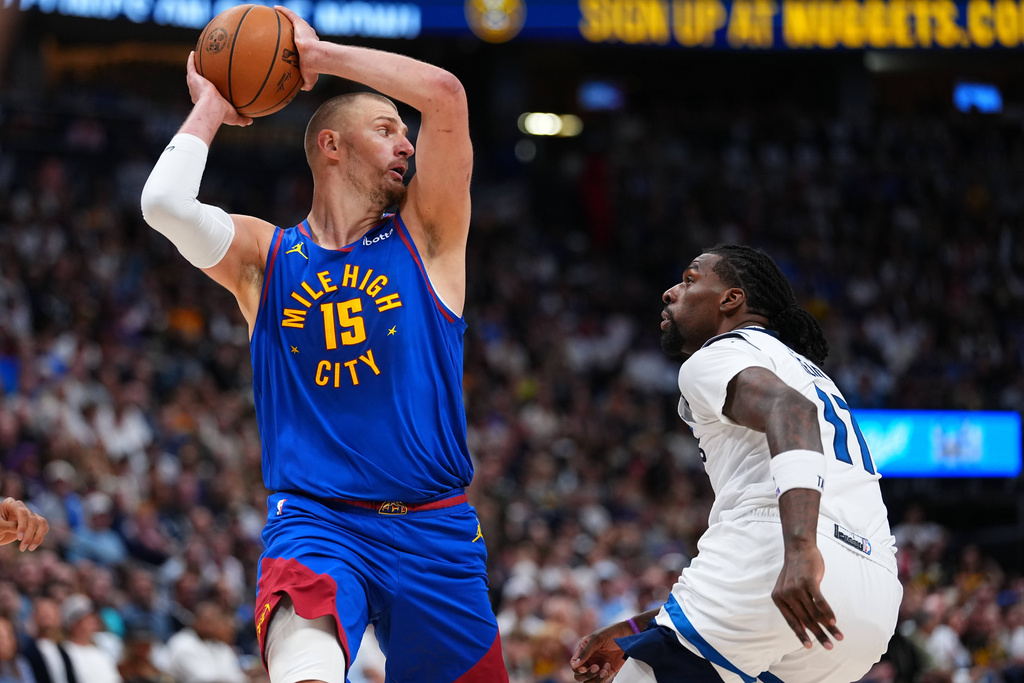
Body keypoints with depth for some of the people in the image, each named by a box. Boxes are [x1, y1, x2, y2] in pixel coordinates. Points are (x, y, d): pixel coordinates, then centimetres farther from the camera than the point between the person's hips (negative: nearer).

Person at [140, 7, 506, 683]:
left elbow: (445, 94, -5)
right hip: (314, 521, -2)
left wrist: (318, 53, 2)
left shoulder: (423, 234, 8)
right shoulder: (264, 255, 9)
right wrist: (211, 106, 5)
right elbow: (164, 204, -10)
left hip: (433, 530, 2)